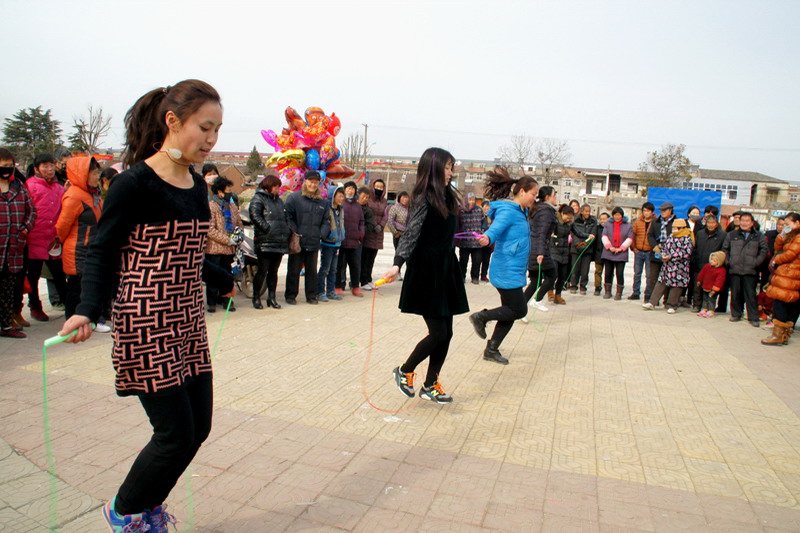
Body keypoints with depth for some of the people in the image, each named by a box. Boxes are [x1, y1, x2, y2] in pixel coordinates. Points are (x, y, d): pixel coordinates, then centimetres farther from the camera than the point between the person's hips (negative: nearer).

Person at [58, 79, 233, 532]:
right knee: (176, 434, -2)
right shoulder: (135, 184, -13)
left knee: (199, 427, 11)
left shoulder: (197, 185, 8)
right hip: (147, 326, -7)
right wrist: (87, 312, -24)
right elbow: (102, 252, -10)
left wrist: (225, 281, 31)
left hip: (189, 324, 8)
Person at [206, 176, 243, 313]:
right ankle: (212, 302, 11)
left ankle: (226, 299, 23)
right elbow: (210, 230, -16)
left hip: (229, 249, 6)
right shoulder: (210, 207, -9)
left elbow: (239, 223, 22)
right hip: (214, 248, -6)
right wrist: (228, 240, -17)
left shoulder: (232, 206, 13)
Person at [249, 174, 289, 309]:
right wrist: (268, 229, -20)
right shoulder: (258, 199, -2)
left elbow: (286, 218, 26)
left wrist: (288, 230, 12)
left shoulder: (279, 200, 22)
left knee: (274, 271, 11)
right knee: (262, 271, -3)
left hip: (280, 242, 7)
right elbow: (255, 215, -16)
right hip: (265, 242, -7)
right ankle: (256, 298, 9)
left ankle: (272, 298, 18)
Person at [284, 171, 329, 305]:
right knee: (294, 271, 5)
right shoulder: (294, 198, -2)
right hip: (297, 243, -4)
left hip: (314, 243, 4)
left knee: (312, 271, 12)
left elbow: (326, 221, 16)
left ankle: (311, 296, 23)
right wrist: (294, 233, -14)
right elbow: (288, 218, -6)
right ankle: (290, 295, 16)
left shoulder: (322, 202, 13)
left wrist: (321, 234, 0)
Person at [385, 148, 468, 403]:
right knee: (438, 332, -5)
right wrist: (397, 264, -34)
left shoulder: (447, 197, 11)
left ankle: (430, 385, 21)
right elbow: (410, 235, -22)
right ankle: (404, 371, 18)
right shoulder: (423, 199, -13)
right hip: (426, 273, -8)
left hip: (446, 271, 8)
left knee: (446, 333, 8)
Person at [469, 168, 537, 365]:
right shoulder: (508, 211, -15)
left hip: (515, 271, 10)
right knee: (519, 310, -7)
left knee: (511, 312, 12)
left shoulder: (521, 212, 14)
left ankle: (491, 350, 21)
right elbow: (496, 227, -33)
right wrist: (487, 238, -55)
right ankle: (481, 317, 8)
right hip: (507, 271, -10)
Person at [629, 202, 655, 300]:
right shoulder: (638, 221, 7)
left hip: (650, 252, -3)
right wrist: (633, 247, 4)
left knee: (649, 275, 1)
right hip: (638, 252, 3)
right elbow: (633, 235, 11)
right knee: (637, 274, 9)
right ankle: (636, 293, 17)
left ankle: (648, 294, 9)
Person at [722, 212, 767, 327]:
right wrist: (729, 261, 2)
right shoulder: (731, 235, 10)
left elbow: (763, 251, 3)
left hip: (750, 271, -2)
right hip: (734, 270, 2)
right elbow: (725, 249, 13)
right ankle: (736, 315, 18)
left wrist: (756, 262, -8)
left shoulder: (759, 236, 7)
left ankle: (753, 318, 5)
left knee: (750, 294, -1)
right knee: (735, 293, 7)